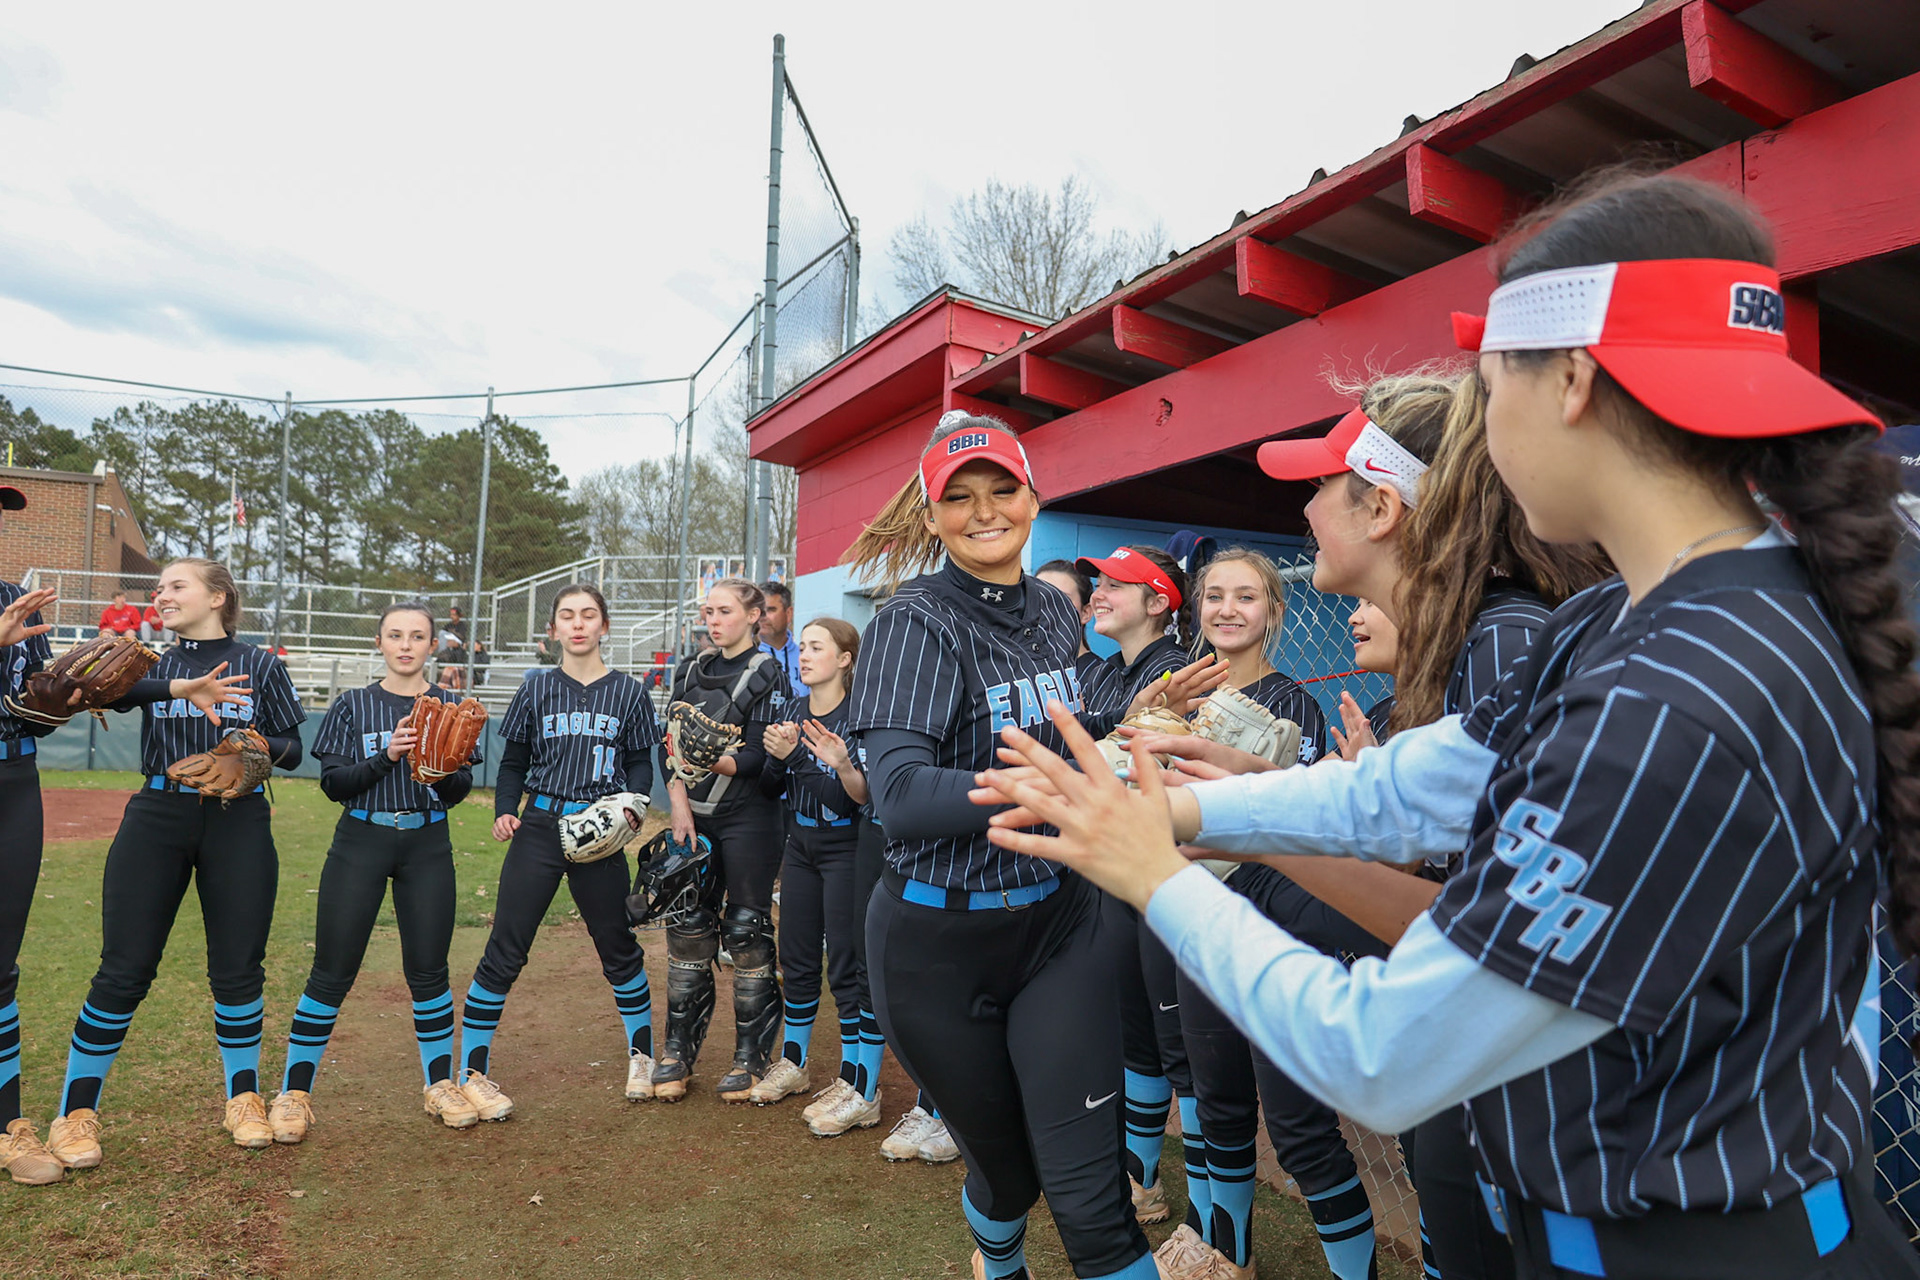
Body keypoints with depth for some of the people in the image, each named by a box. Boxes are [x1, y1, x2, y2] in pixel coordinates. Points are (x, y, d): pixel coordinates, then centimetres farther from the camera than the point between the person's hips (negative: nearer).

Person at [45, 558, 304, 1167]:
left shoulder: (260, 665, 7)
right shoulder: (152, 664, 11)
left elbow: (293, 750, 7)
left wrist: (262, 747, -15)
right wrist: (179, 688, -31)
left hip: (239, 825, -1)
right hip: (157, 819, 1)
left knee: (238, 969, 3)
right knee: (123, 970, 0)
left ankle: (243, 1098, 21)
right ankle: (76, 1112, 15)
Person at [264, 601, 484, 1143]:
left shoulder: (449, 707, 6)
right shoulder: (352, 705, 4)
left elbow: (461, 791, 1)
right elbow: (333, 783, -4)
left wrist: (442, 768, -20)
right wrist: (386, 757, -19)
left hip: (427, 845, 1)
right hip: (361, 842, -1)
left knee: (428, 971, 4)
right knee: (331, 972, 0)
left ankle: (441, 1084, 20)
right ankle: (294, 1093, 15)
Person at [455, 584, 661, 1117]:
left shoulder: (627, 691, 5)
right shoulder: (537, 687, 6)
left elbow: (640, 763, 8)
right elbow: (513, 762, 10)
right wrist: (504, 811, -6)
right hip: (540, 828, 0)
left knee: (619, 949, 11)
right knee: (504, 952, -2)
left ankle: (641, 1057, 29)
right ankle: (472, 1073, 13)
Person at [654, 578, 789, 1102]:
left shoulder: (767, 674, -4)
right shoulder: (691, 671, 13)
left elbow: (759, 756, -11)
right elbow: (668, 745, 9)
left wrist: (713, 762, -29)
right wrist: (679, 806, -4)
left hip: (749, 818, -5)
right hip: (694, 817, 5)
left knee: (747, 932, 0)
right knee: (687, 930, 6)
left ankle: (751, 1058, 11)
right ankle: (678, 1052, 18)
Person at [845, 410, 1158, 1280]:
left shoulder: (1055, 612, 4)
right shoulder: (916, 622, -15)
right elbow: (900, 795, -28)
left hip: (1060, 921, 3)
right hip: (941, 942, -3)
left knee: (1088, 1192, -4)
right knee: (1005, 1166, 18)